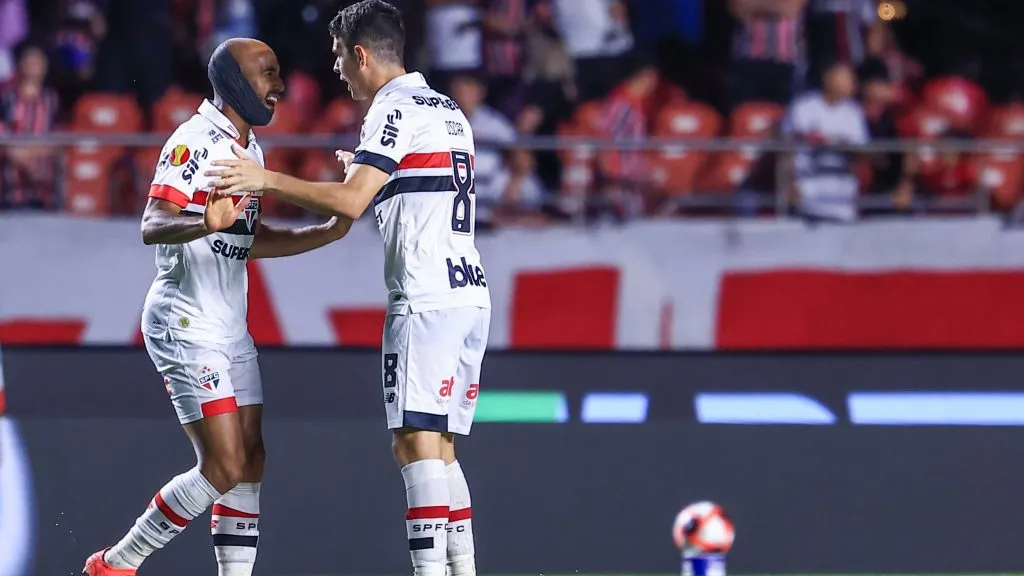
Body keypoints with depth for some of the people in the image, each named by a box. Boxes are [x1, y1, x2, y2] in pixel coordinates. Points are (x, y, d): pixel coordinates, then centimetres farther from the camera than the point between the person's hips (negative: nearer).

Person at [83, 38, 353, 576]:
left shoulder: (250, 149, 15)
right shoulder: (195, 142, -14)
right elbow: (152, 226, -26)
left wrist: (328, 232, 15)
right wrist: (206, 223, -46)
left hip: (230, 328, 10)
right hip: (185, 325, -10)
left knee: (250, 464, 5)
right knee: (223, 467, -13)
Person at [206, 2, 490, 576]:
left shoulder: (394, 109, -7)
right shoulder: (450, 111, 20)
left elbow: (350, 203, -17)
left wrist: (268, 179, -11)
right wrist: (373, 175, 39)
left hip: (425, 300, -9)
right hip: (472, 294, 9)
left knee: (417, 441, -13)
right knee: (440, 446, 10)